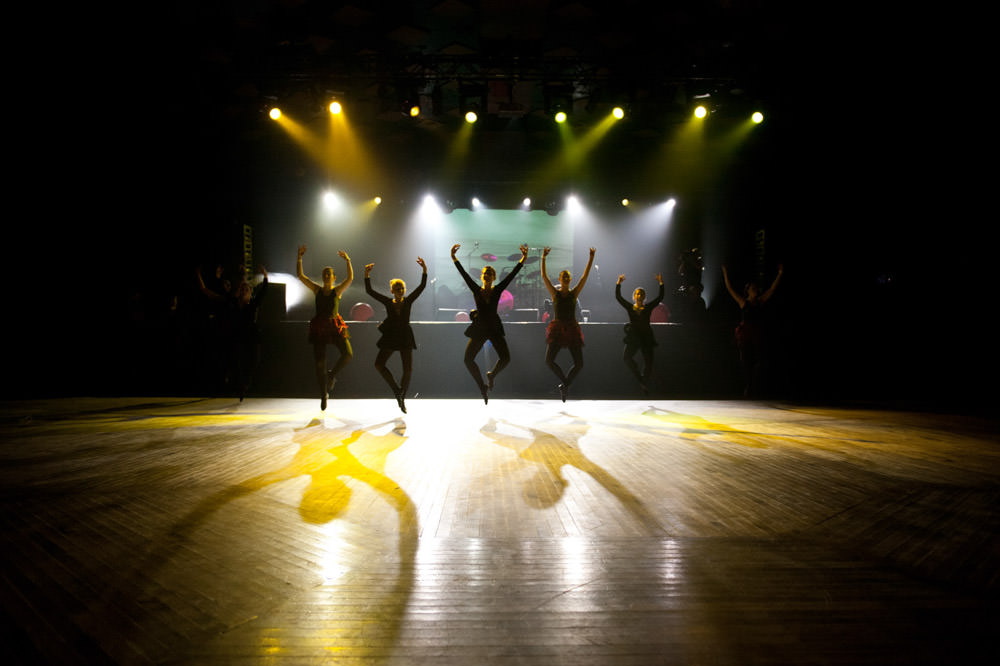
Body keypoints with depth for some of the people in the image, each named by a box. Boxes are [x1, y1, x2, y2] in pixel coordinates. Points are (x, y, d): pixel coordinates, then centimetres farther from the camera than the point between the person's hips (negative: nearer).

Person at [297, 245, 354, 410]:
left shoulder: (338, 290, 1)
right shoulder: (317, 289, 5)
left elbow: (350, 278, -15)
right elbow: (300, 275, -1)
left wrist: (348, 261, -26)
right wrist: (299, 258, -9)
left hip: (335, 326, -1)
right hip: (319, 327, 1)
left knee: (348, 354, -19)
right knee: (320, 362, 3)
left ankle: (332, 375, 10)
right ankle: (323, 395, 18)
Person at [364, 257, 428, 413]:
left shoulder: (408, 301, 3)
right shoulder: (388, 302, 3)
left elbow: (422, 287, -4)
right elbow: (369, 291, 0)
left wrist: (424, 270, -15)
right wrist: (367, 274, -11)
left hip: (405, 337, 0)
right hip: (390, 337, 0)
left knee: (408, 369, -2)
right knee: (379, 364, -13)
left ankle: (402, 399, 14)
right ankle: (396, 388, 4)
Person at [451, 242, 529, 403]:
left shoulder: (498, 290, 0)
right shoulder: (476, 290, 1)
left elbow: (511, 275, -7)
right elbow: (464, 274, -4)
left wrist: (522, 260, -14)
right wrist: (454, 258, -12)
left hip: (494, 328, -1)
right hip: (478, 328, 1)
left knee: (505, 358, -13)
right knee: (468, 360, -6)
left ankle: (492, 375, 20)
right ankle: (482, 387, 14)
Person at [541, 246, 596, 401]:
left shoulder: (574, 293, 6)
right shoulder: (554, 293, 3)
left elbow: (585, 276, 1)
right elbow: (544, 276, -7)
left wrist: (591, 258, -6)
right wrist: (543, 258, -17)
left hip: (572, 329, 1)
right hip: (557, 328, -1)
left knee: (579, 364, -4)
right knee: (549, 360, -15)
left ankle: (564, 384, 20)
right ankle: (564, 382, 9)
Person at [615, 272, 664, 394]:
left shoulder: (648, 307, 7)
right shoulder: (629, 307, 7)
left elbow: (660, 297, -1)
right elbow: (618, 297, 0)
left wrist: (661, 284, -8)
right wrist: (618, 284, -8)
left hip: (646, 337, 0)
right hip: (633, 337, 0)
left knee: (648, 362, -1)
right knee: (626, 357, -20)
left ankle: (645, 387, 17)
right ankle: (640, 378, -2)